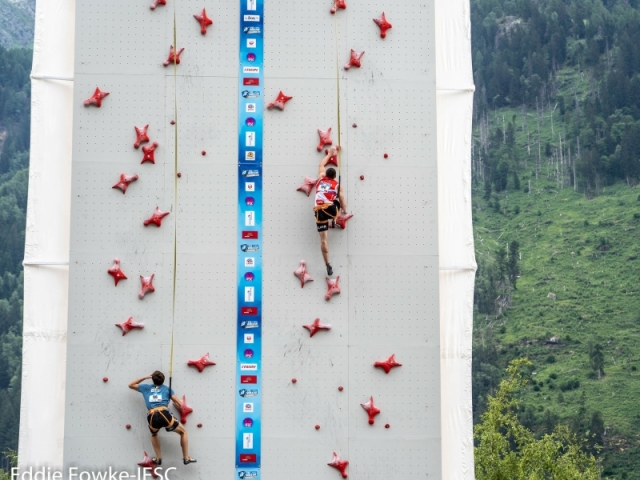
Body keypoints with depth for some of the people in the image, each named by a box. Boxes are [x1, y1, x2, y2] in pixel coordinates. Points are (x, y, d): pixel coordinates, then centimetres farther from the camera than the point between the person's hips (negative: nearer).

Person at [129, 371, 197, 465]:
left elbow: (130, 385, 43)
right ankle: (186, 458, 21)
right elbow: (180, 404, 18)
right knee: (183, 431, 23)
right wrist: (177, 405, 42)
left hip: (152, 418, 2)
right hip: (164, 415, -2)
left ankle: (158, 459, 35)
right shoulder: (166, 388, 21)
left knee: (154, 435, 39)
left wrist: (145, 378, 42)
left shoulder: (146, 387, 25)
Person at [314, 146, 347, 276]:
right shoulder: (337, 185, 15)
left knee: (323, 239, 0)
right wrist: (344, 210, 24)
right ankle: (334, 220, 30)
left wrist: (330, 154, 46)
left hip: (319, 211, 2)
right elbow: (342, 200, 7)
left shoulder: (320, 179, 21)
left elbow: (321, 165, 38)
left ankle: (328, 265, -3)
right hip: (331, 209, -2)